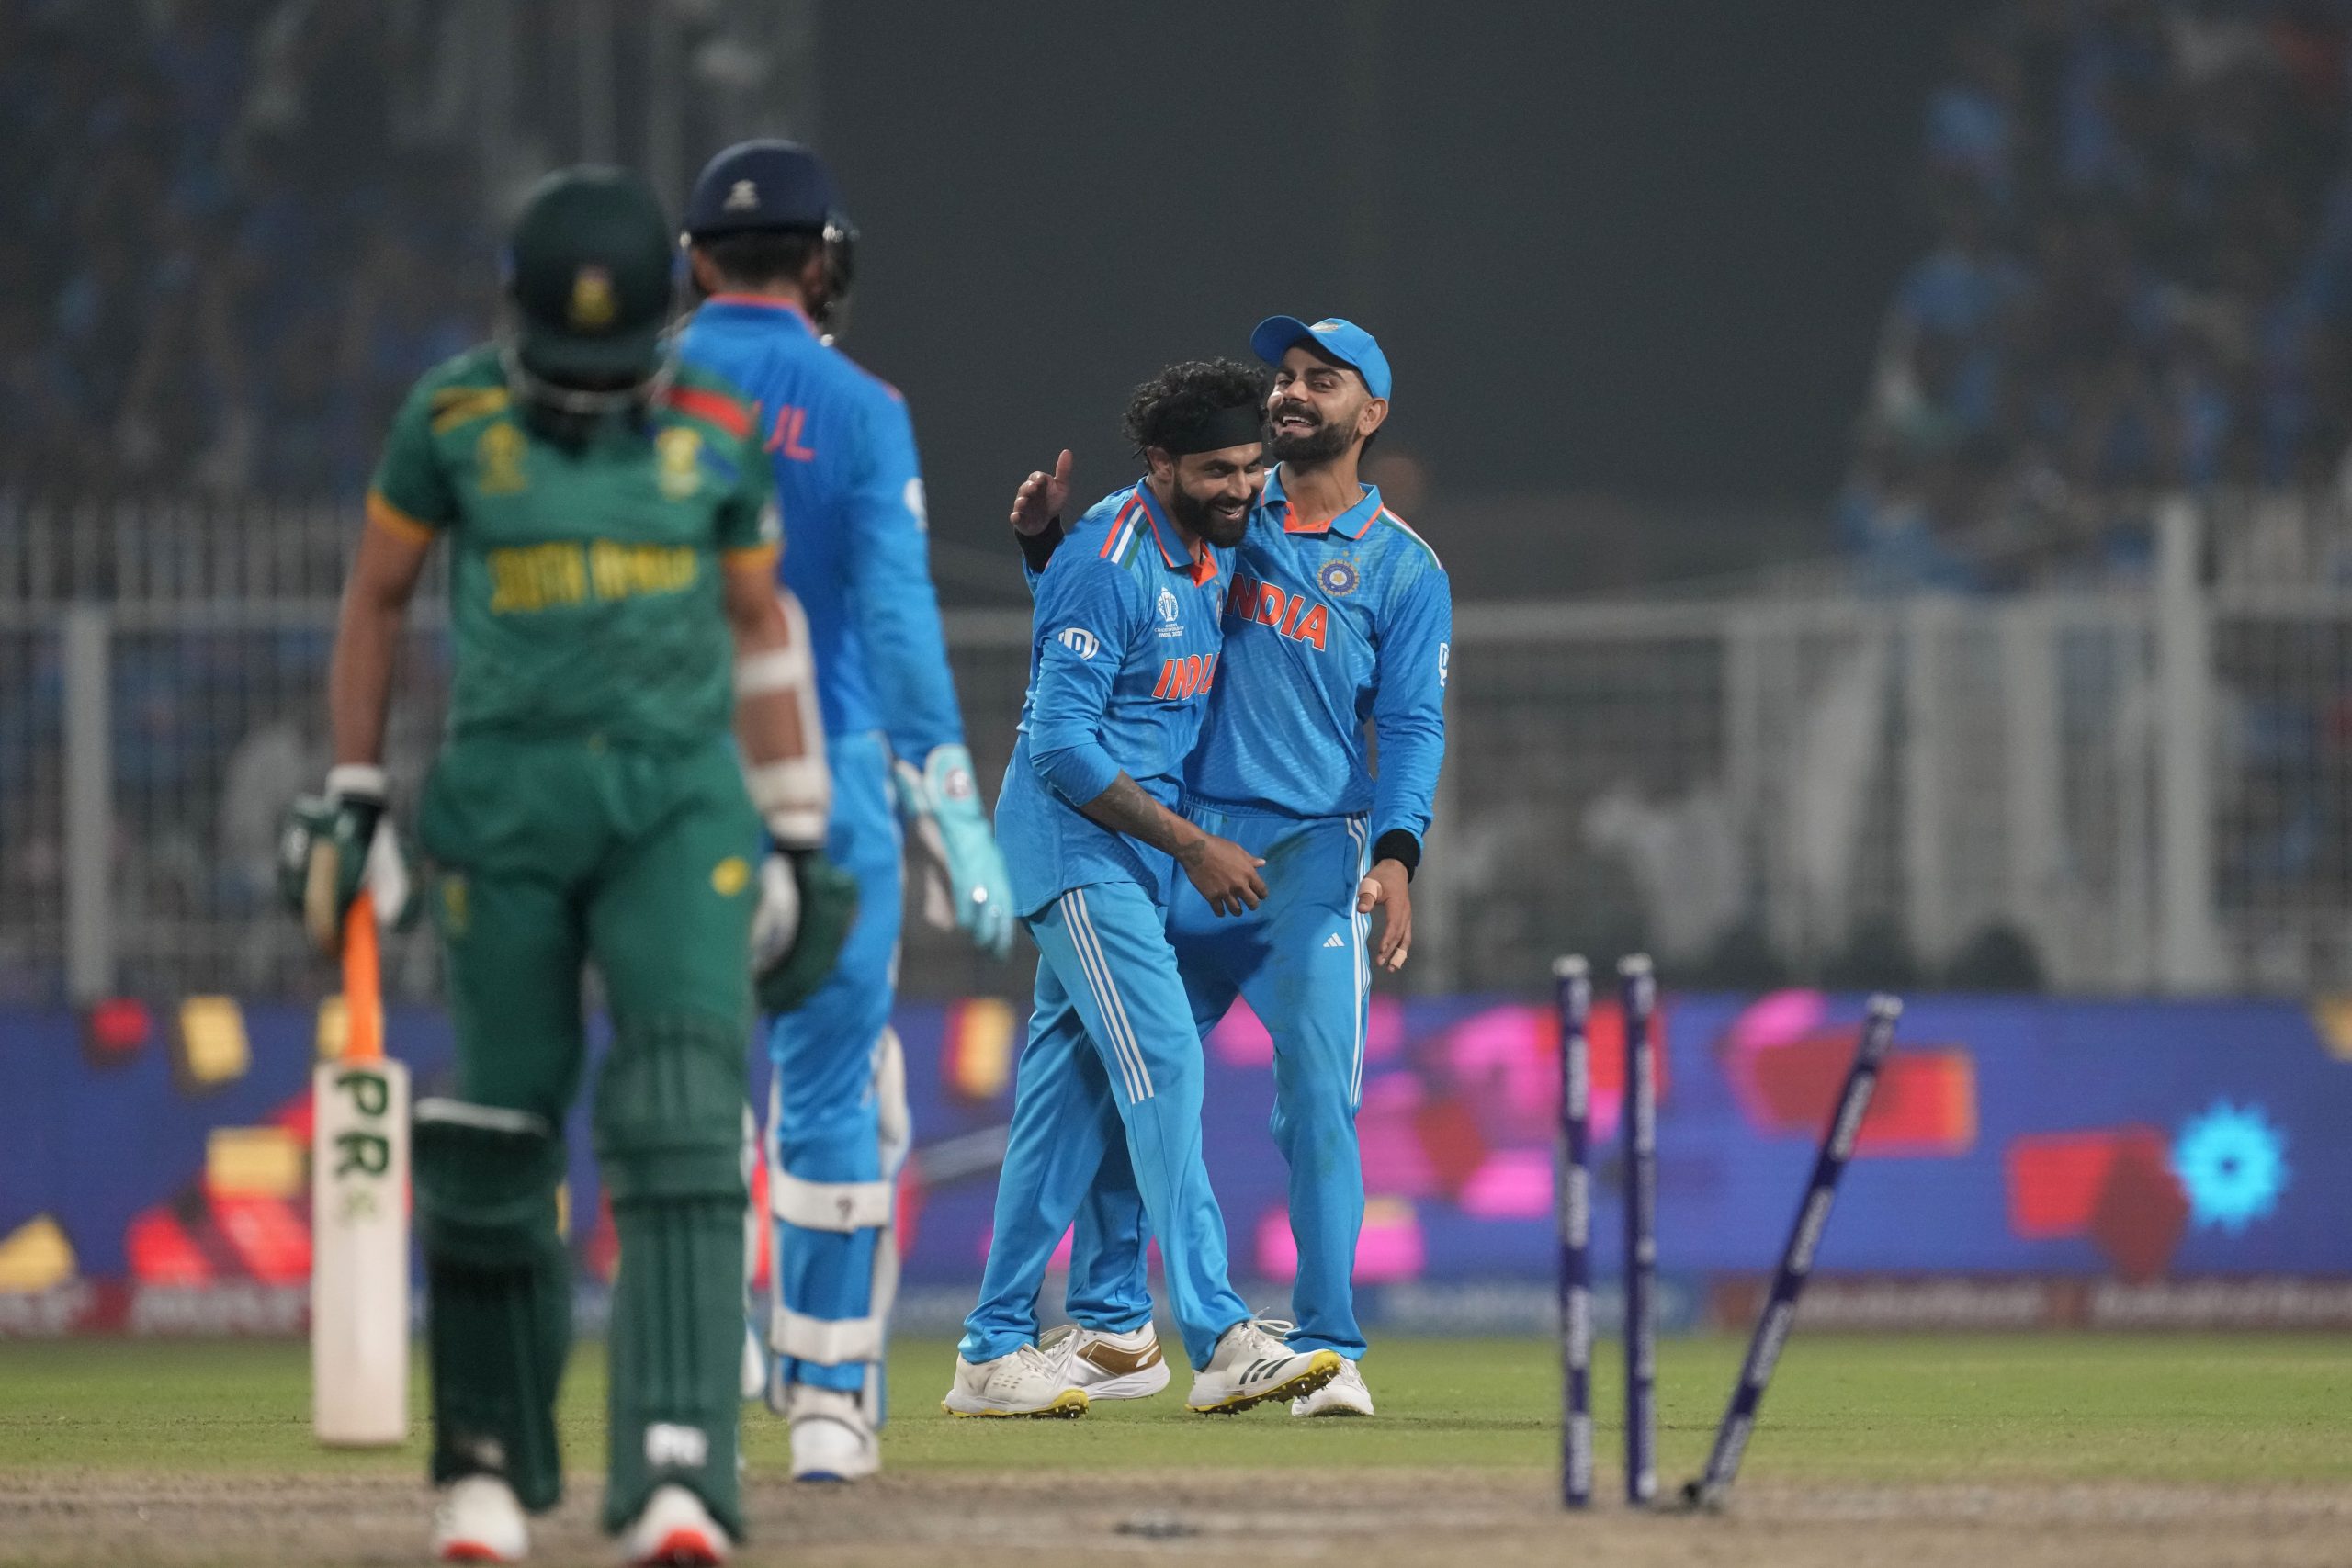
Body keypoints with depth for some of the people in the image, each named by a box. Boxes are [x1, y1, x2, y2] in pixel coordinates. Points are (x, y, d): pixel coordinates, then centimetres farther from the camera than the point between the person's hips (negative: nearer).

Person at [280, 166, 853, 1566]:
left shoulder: (719, 435, 3)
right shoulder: (453, 420, -1)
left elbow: (760, 625, 12)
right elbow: (376, 599, 10)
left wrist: (799, 836, 12)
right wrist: (353, 800, 8)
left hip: (681, 803, 0)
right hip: (504, 802, 0)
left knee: (683, 1121, -15)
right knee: (504, 1126, 3)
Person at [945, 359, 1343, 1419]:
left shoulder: (1217, 551, 8)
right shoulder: (1108, 566, -19)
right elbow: (1061, 745, -21)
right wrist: (1193, 847, -20)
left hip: (1137, 849, 9)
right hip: (1076, 843, -9)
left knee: (1070, 1095, 9)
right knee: (1162, 1065, -17)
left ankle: (993, 1351, 13)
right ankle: (1219, 1342, -23)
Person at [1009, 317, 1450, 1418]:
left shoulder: (1403, 568, 5)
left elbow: (1415, 727, -2)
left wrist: (1396, 856, -16)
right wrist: (1049, 535, -2)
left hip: (1315, 851, -3)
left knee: (1318, 1099, -9)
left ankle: (1327, 1348, -5)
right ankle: (1112, 1330, 12)